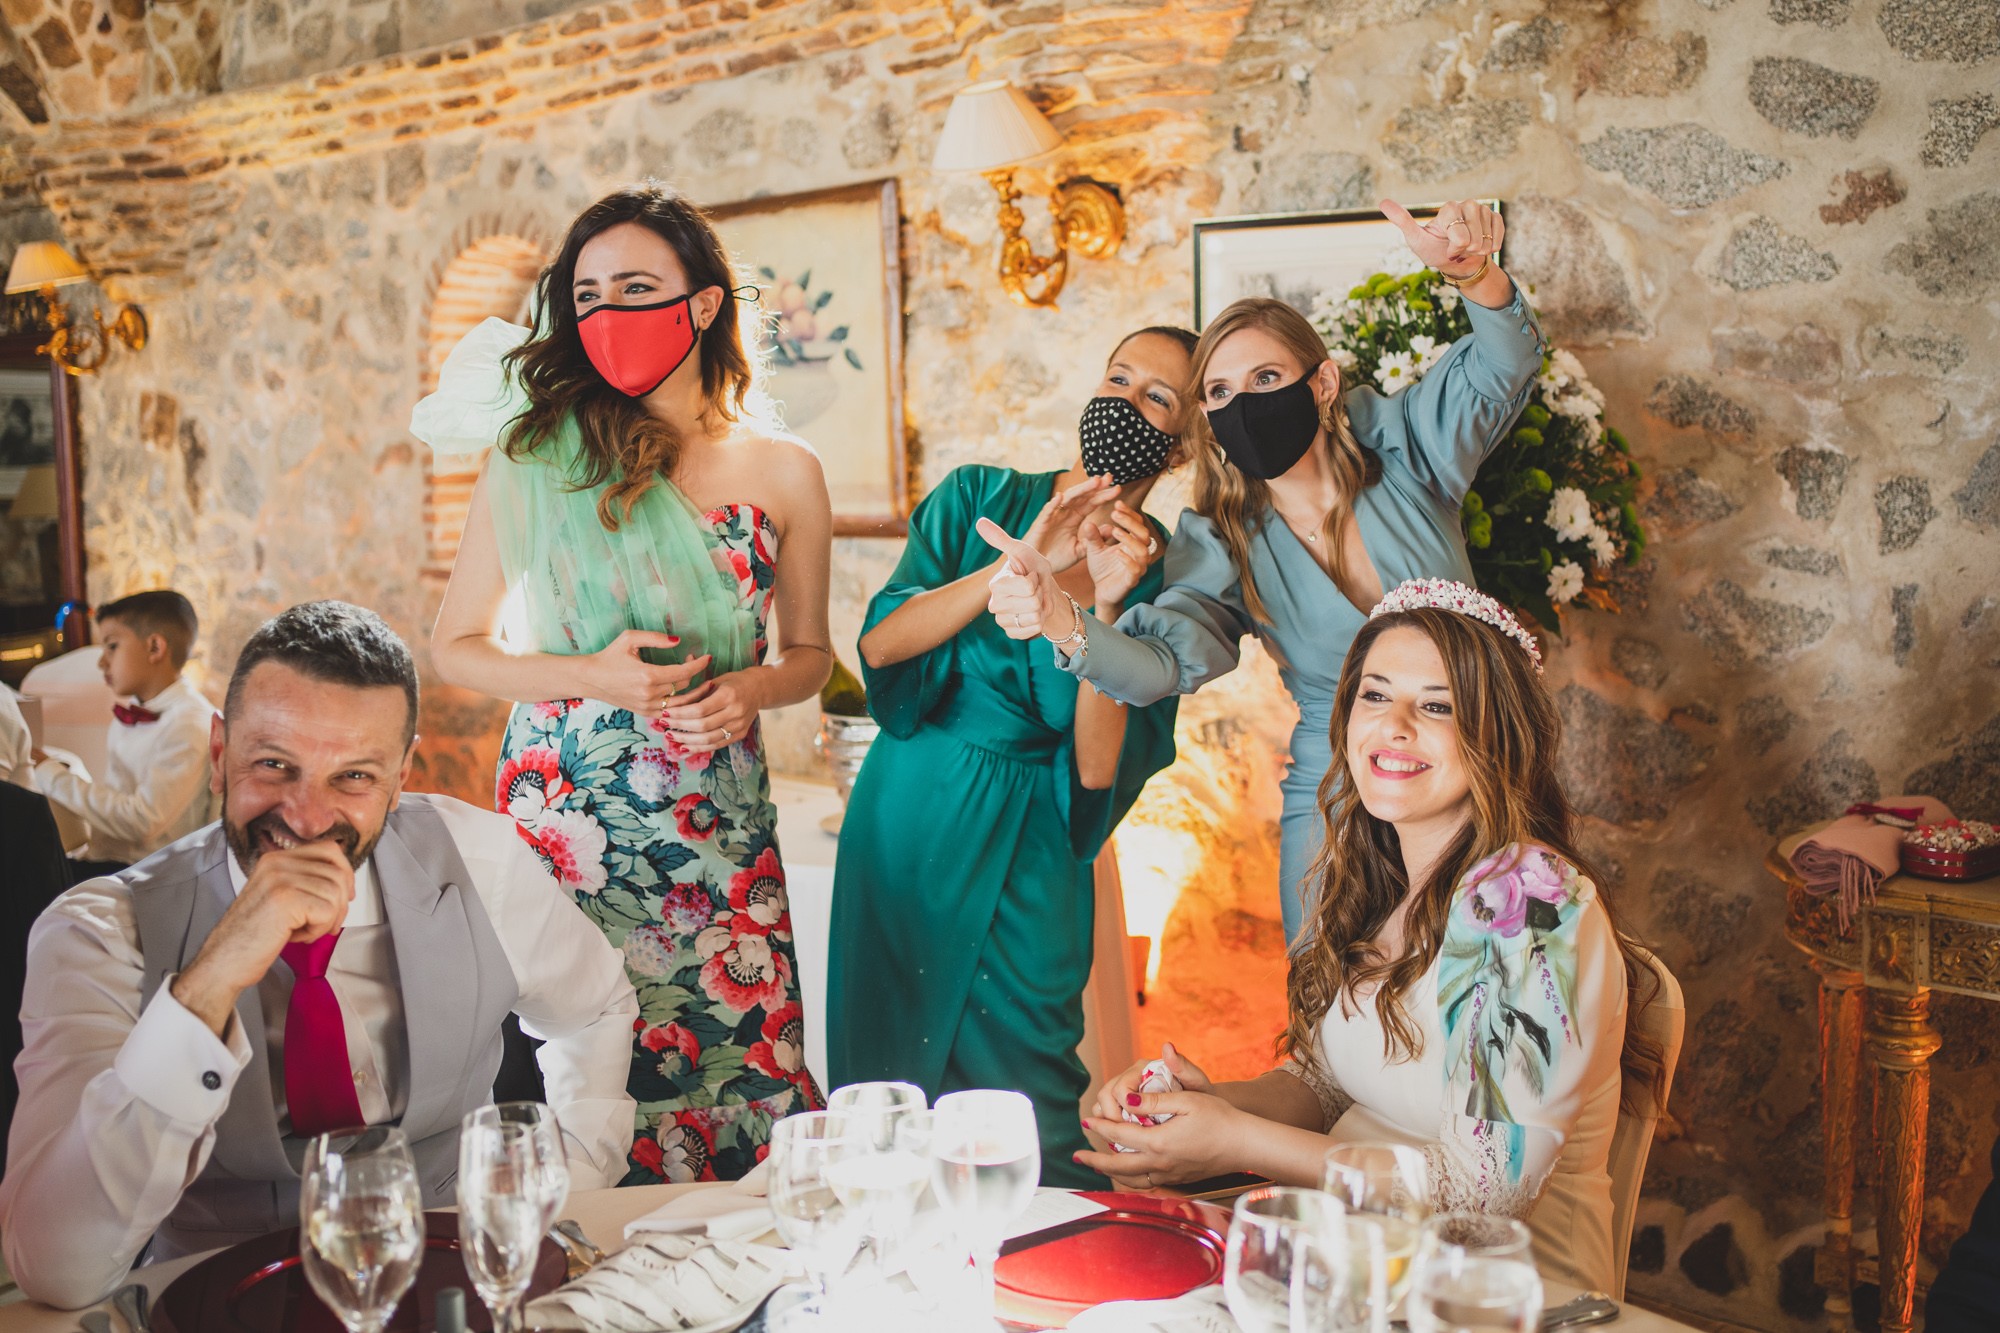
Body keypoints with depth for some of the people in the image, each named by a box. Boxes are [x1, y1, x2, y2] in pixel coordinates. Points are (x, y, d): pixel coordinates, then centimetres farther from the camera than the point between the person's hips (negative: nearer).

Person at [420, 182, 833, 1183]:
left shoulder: (782, 471, 4)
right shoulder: (538, 457, -1)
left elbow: (809, 651, 15)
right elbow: (454, 646, 5)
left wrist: (750, 691, -7)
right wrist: (589, 676, -12)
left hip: (717, 830, 2)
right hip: (566, 815, -1)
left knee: (741, 1077, 3)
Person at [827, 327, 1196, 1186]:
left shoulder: (1165, 573, -1)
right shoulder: (981, 496, 1)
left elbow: (1099, 768, -12)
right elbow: (880, 640, -12)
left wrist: (1106, 604, -21)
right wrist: (1018, 566, -21)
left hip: (1033, 847, -1)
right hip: (910, 814, 1)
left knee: (1021, 1099, -1)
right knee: (888, 1069, 9)